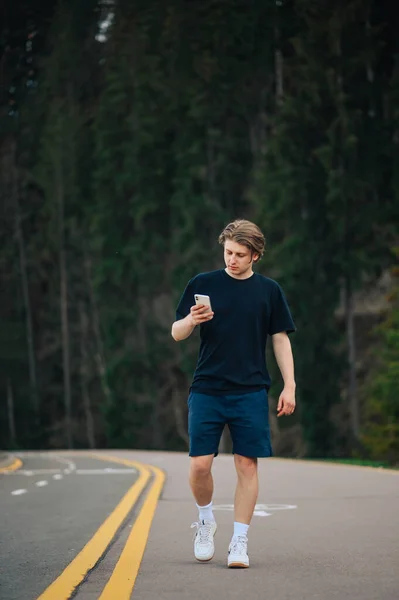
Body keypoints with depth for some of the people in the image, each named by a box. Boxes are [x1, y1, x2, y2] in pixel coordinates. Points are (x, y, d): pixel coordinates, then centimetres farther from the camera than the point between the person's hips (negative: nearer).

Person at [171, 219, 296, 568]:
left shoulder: (269, 291, 7)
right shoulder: (202, 284, 5)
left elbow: (281, 339, 10)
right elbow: (176, 334, 6)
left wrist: (289, 386, 2)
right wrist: (191, 320, -17)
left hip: (251, 392, 0)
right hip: (206, 391, 0)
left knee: (247, 465, -3)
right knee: (200, 465, -5)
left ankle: (239, 542, 5)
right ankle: (206, 520, 23)